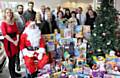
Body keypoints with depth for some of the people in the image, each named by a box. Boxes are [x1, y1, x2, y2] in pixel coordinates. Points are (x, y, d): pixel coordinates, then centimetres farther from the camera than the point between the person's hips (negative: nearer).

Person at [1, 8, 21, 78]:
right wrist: (13, 41, -16)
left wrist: (17, 40, -9)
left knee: (14, 58, 13)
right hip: (8, 42, -6)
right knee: (11, 59, 1)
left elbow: (17, 32, 8)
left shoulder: (14, 22, 11)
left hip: (15, 42, 6)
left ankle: (14, 72, 28)